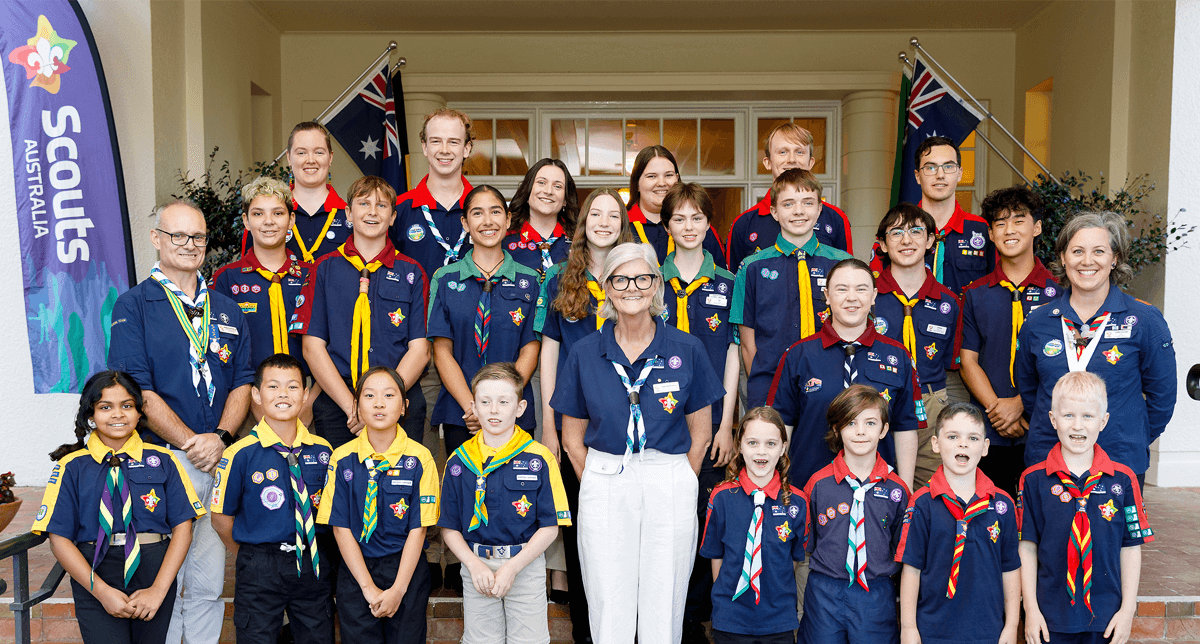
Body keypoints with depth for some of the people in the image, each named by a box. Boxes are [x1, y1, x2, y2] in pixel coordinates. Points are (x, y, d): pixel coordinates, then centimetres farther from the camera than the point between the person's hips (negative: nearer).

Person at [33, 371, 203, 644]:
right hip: (95, 578, -1)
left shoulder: (162, 460, 5)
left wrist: (159, 589, -10)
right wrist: (103, 592, -11)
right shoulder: (72, 467, 3)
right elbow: (60, 539, -1)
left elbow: (183, 526, 0)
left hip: (155, 573, 1)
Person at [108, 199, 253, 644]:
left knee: (209, 582, 8)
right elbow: (137, 390, -8)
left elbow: (242, 382, 10)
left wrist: (220, 437, -7)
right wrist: (191, 443, -13)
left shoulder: (227, 310, 14)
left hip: (219, 459, 4)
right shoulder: (133, 306, 0)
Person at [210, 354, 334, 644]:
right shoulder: (241, 453, -10)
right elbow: (222, 518, -3)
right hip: (259, 571, -3)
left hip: (312, 563, 3)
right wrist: (250, 557, 5)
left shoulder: (322, 450, 0)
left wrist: (306, 555, 8)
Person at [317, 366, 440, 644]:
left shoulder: (419, 459, -6)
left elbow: (418, 528, -6)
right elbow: (341, 528, -4)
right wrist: (369, 587, -10)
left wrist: (398, 589, -11)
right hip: (355, 572, 1)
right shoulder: (343, 459, -2)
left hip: (407, 570, -1)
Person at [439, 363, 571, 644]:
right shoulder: (458, 461, 2)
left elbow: (549, 527, -5)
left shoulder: (539, 459, -6)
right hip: (476, 565, 2)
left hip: (526, 566, -2)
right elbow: (449, 528, 5)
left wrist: (512, 568, -12)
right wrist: (475, 565, -9)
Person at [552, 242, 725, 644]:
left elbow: (701, 434, 5)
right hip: (603, 485, 1)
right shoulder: (584, 354, 2)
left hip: (670, 485, 0)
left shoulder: (686, 350, -1)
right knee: (609, 610, 8)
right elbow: (572, 437, 7)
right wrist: (599, 486, 2)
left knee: (663, 611, 8)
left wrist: (678, 486, 2)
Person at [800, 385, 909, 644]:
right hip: (824, 593, 0)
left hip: (876, 596, 0)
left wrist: (882, 574, 2)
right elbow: (806, 542, 6)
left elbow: (902, 549, 9)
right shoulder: (818, 483, -2)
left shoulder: (896, 489, -1)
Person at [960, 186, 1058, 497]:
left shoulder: (1058, 291, 2)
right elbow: (968, 360, 4)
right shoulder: (974, 294, 7)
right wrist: (997, 410, -8)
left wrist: (1019, 404, -13)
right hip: (987, 433, 2)